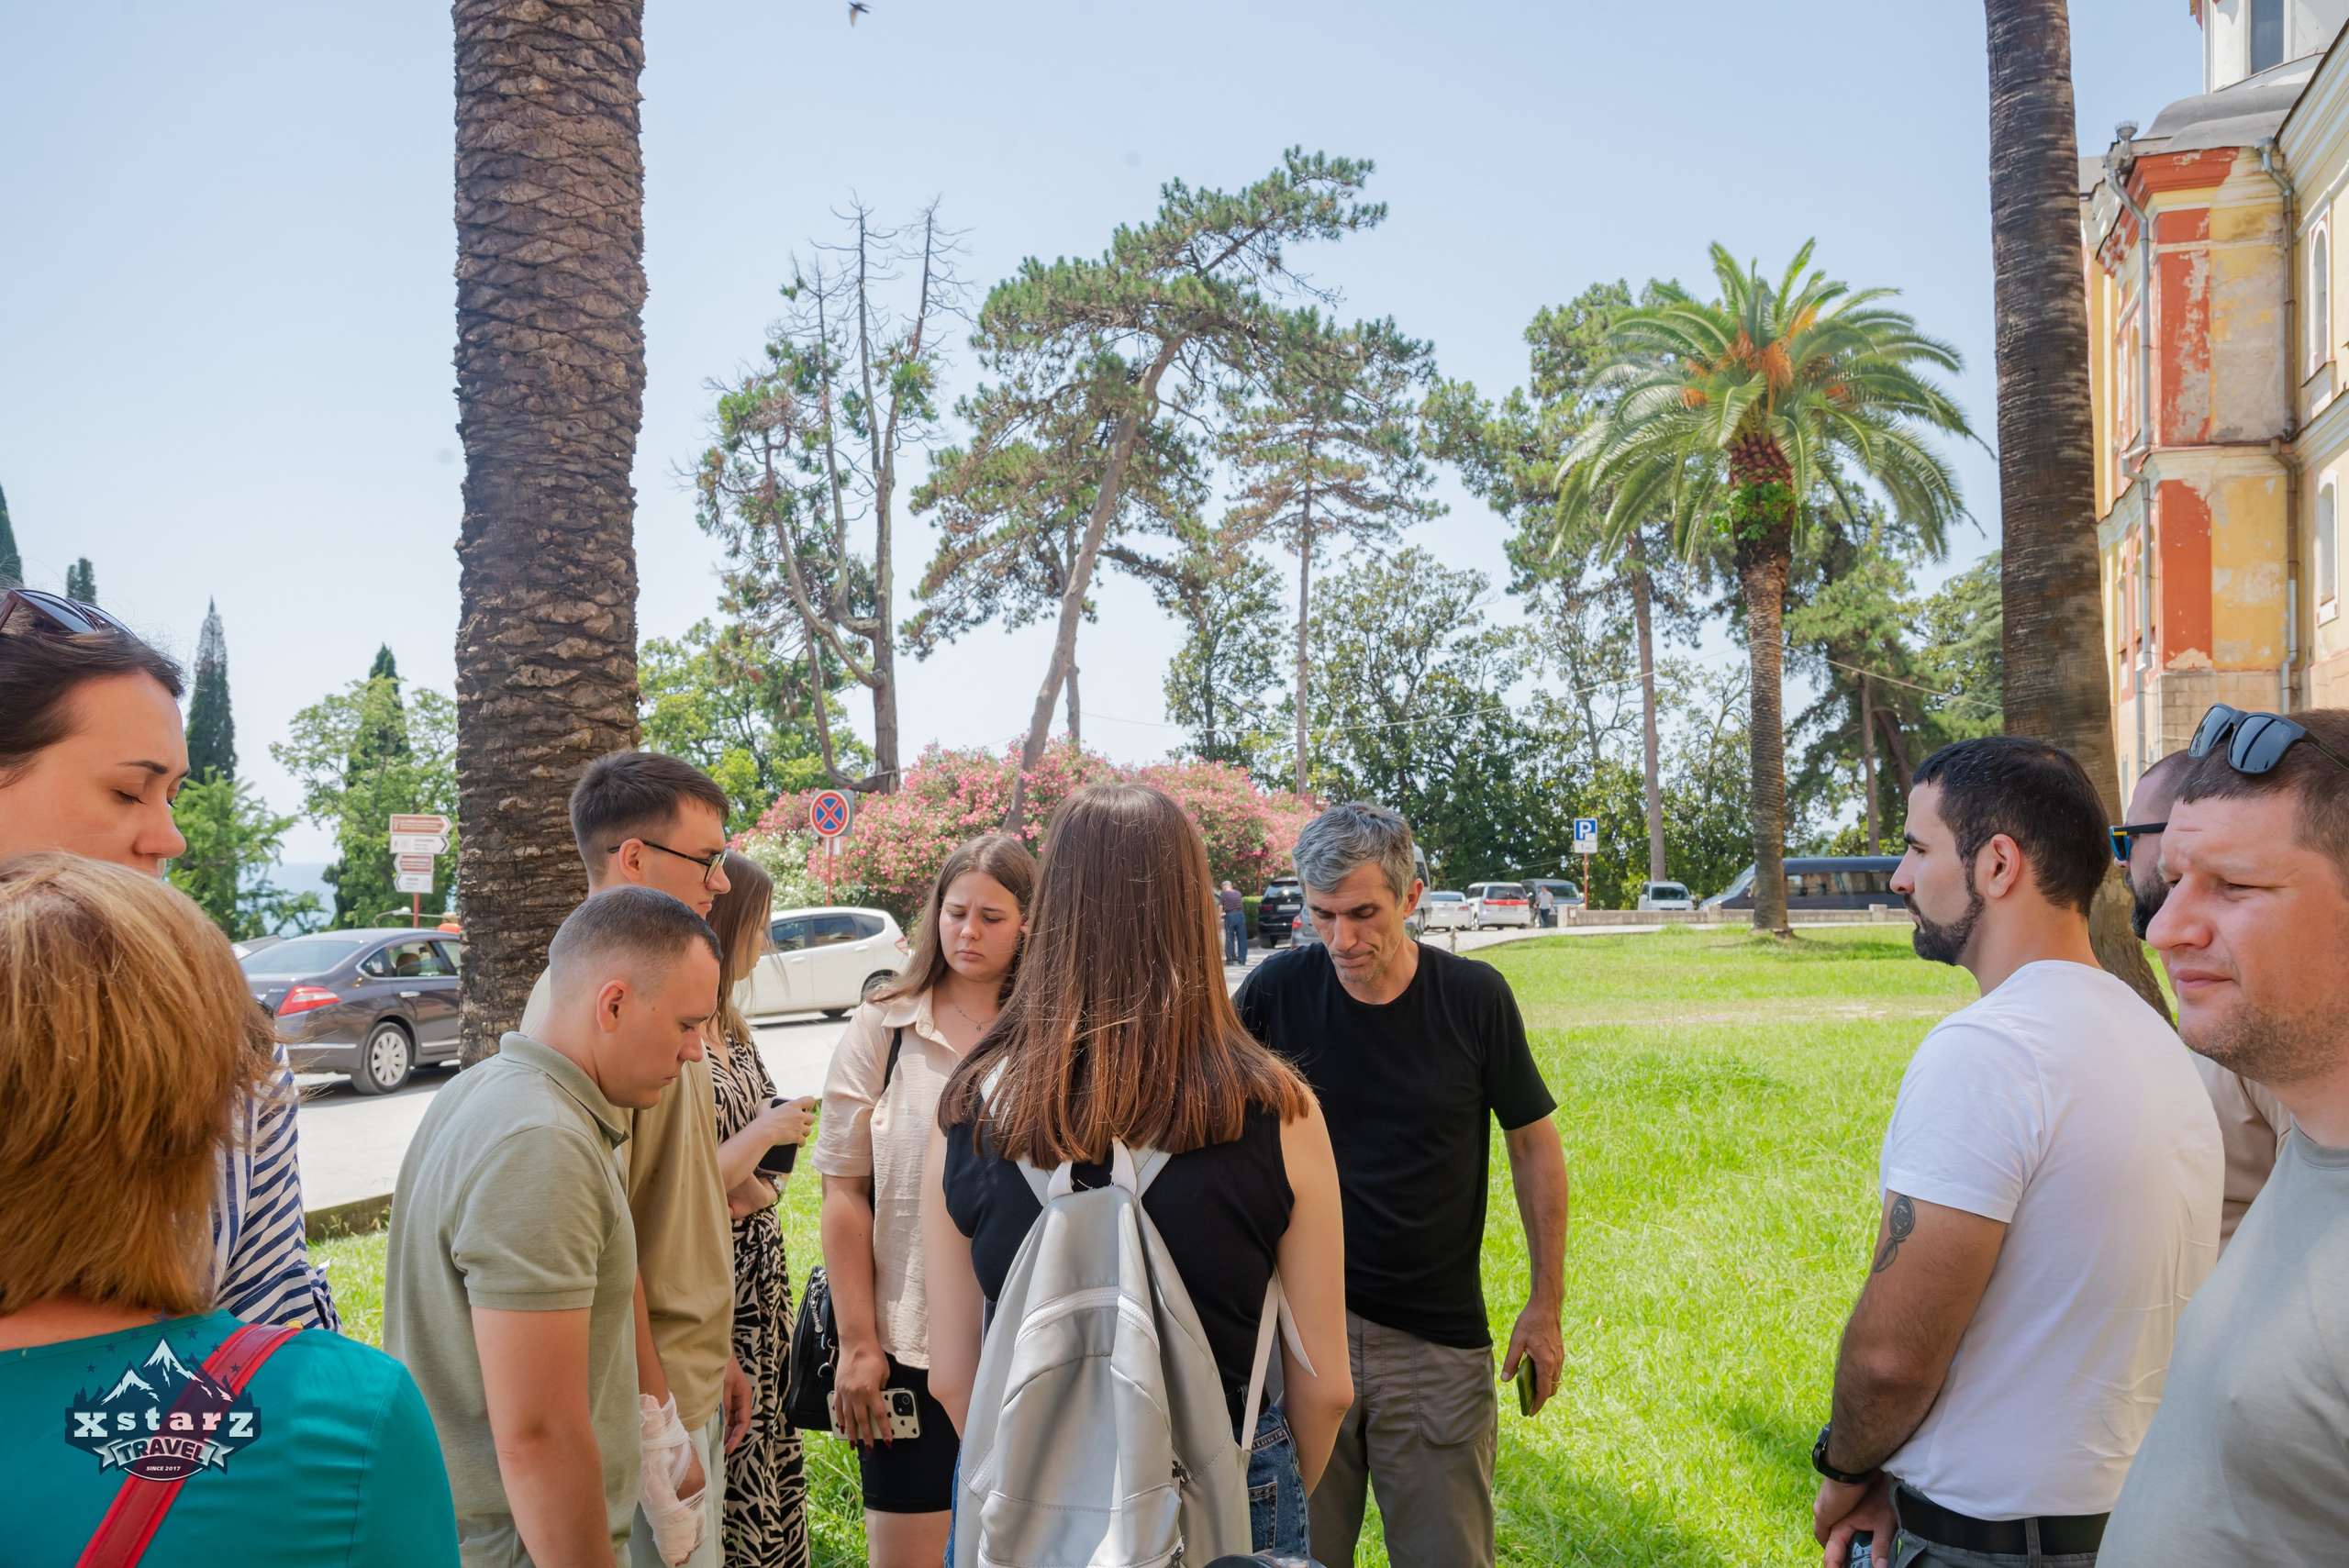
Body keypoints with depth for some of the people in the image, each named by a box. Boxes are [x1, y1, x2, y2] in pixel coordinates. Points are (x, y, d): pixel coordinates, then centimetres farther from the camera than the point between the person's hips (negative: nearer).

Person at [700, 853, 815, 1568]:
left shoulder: (730, 1028, 9)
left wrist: (757, 1188, -7)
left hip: (760, 1280, 8)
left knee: (768, 1457, 15)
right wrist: (765, 1133, -10)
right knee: (727, 1476, 3)